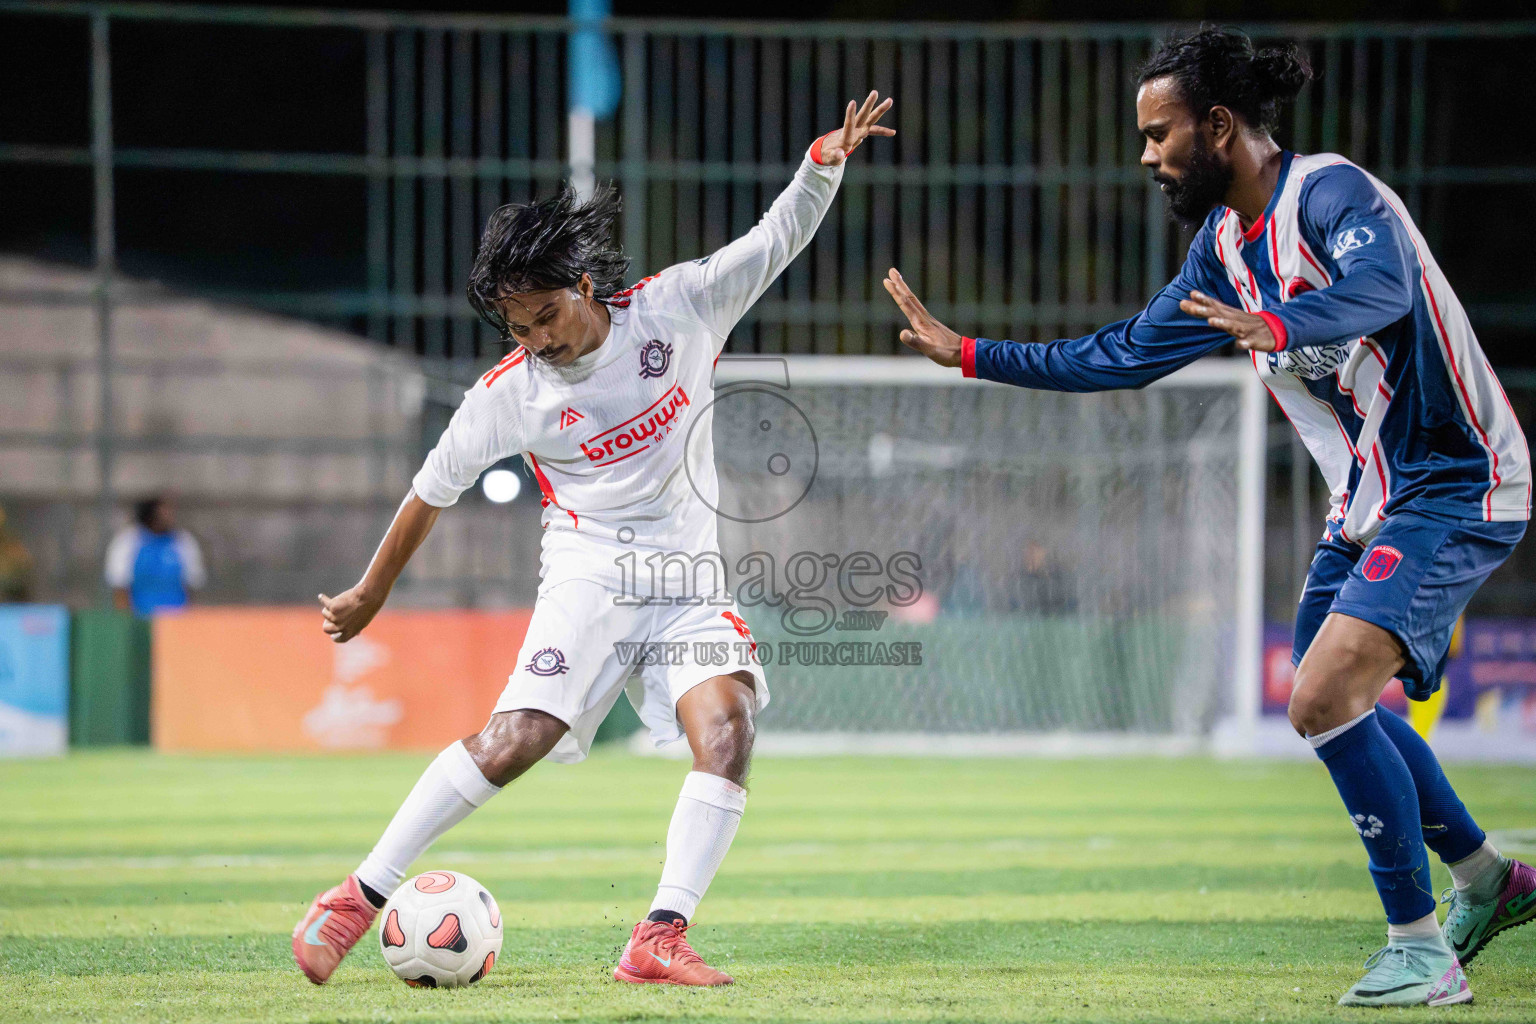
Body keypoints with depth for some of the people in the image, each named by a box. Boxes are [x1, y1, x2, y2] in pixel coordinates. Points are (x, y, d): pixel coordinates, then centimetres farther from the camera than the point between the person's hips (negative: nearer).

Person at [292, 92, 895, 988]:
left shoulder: (677, 308, -2)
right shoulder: (509, 392, -3)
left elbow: (779, 238, -1)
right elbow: (434, 488, 9)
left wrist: (824, 163, -20)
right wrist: (371, 596, 17)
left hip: (689, 577, 2)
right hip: (589, 572, -2)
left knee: (727, 720, -23)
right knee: (519, 738, -21)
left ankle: (660, 939, -25)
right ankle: (360, 897, -10)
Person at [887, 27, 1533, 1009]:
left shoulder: (1331, 191, -19)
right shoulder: (1226, 244, 9)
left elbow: (1382, 284, -40)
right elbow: (1128, 354, 18)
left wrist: (1279, 326, -59)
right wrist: (970, 355, 17)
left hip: (1455, 489, -10)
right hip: (1371, 502, 10)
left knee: (1325, 695, -21)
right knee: (1328, 701, 17)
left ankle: (1423, 952, -12)